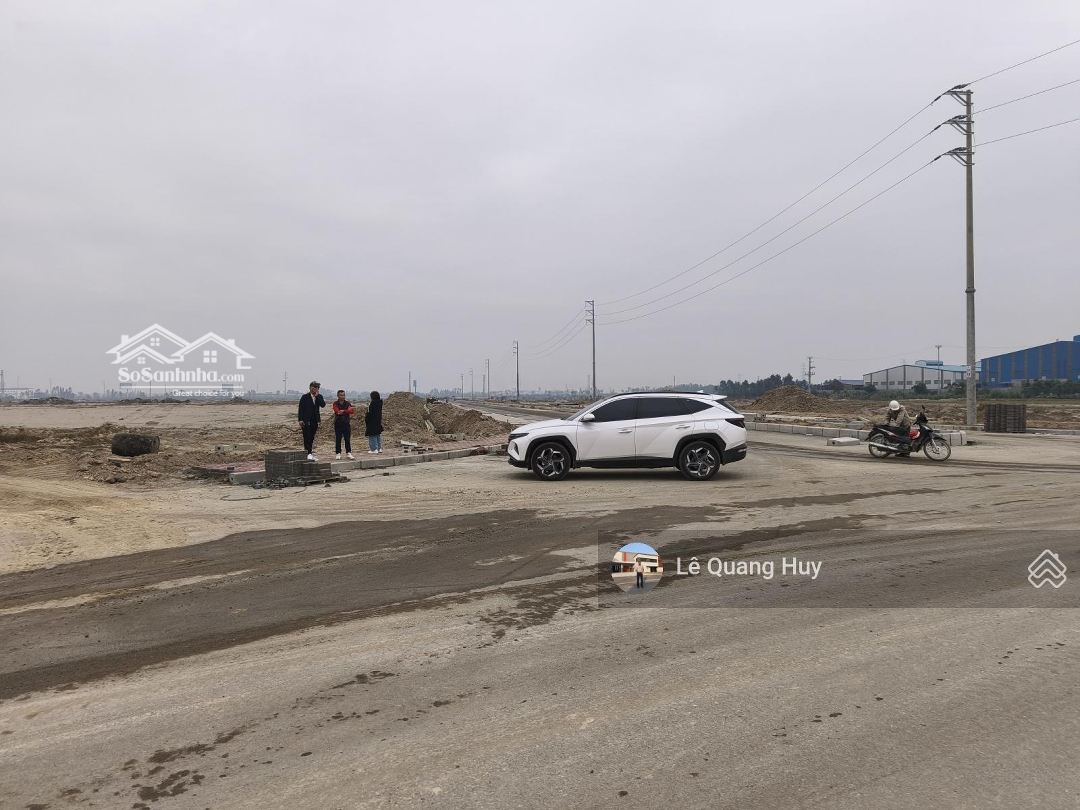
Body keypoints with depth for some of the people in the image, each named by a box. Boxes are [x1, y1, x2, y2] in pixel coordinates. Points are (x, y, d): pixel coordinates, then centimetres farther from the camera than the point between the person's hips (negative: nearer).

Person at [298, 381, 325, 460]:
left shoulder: (319, 397, 9)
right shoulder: (305, 397, -2)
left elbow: (323, 405, -8)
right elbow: (301, 409, -5)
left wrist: (317, 396, -11)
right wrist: (300, 420, -13)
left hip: (315, 421, 5)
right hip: (306, 421, -5)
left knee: (311, 438, 11)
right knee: (307, 438, -9)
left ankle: (310, 454, 17)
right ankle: (309, 454, -15)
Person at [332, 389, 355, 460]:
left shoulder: (348, 403, 5)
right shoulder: (335, 403, 1)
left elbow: (352, 411, -11)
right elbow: (337, 411, -18)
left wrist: (343, 411, -22)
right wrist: (348, 410, -23)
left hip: (346, 424, 1)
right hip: (338, 424, -1)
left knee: (348, 439, 2)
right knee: (338, 440, 1)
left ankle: (348, 453, 9)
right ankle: (338, 454, 8)